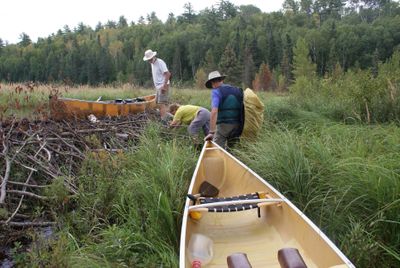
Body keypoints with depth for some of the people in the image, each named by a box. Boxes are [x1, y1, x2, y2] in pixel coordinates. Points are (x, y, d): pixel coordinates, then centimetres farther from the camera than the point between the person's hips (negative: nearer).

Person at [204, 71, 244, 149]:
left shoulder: (216, 91, -5)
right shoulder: (237, 90, 12)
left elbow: (214, 112, -18)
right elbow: (242, 109, 13)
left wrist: (211, 132, -20)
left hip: (223, 125, -6)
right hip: (237, 126, 6)